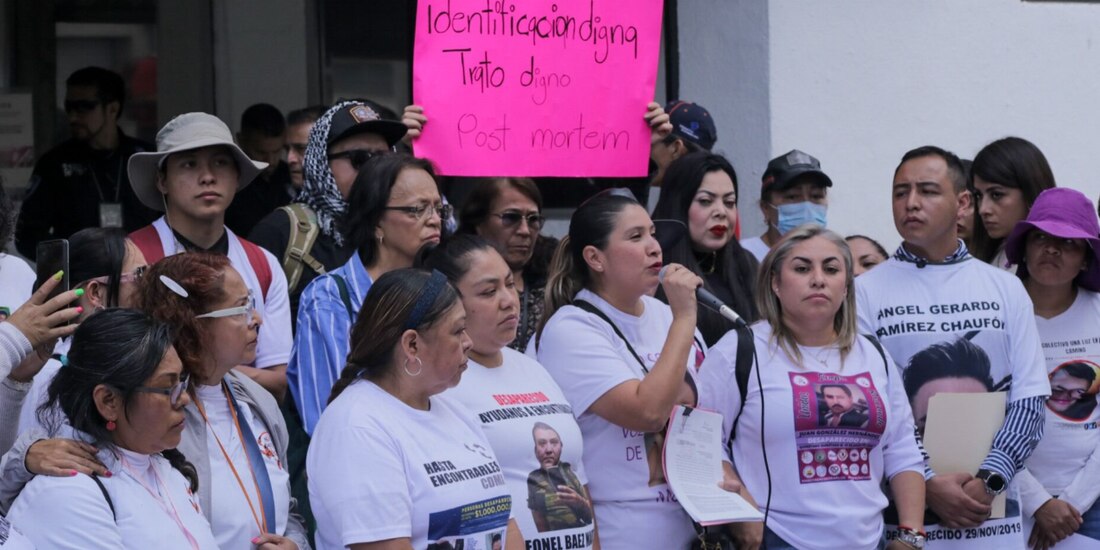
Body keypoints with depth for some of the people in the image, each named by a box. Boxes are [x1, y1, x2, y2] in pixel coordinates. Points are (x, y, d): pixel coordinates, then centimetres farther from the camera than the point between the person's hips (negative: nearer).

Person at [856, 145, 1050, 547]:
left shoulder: (1005, 289, 8)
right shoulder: (865, 292, 1)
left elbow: (1030, 398, 3)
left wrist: (989, 479, -11)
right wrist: (925, 483, -14)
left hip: (992, 504, 2)